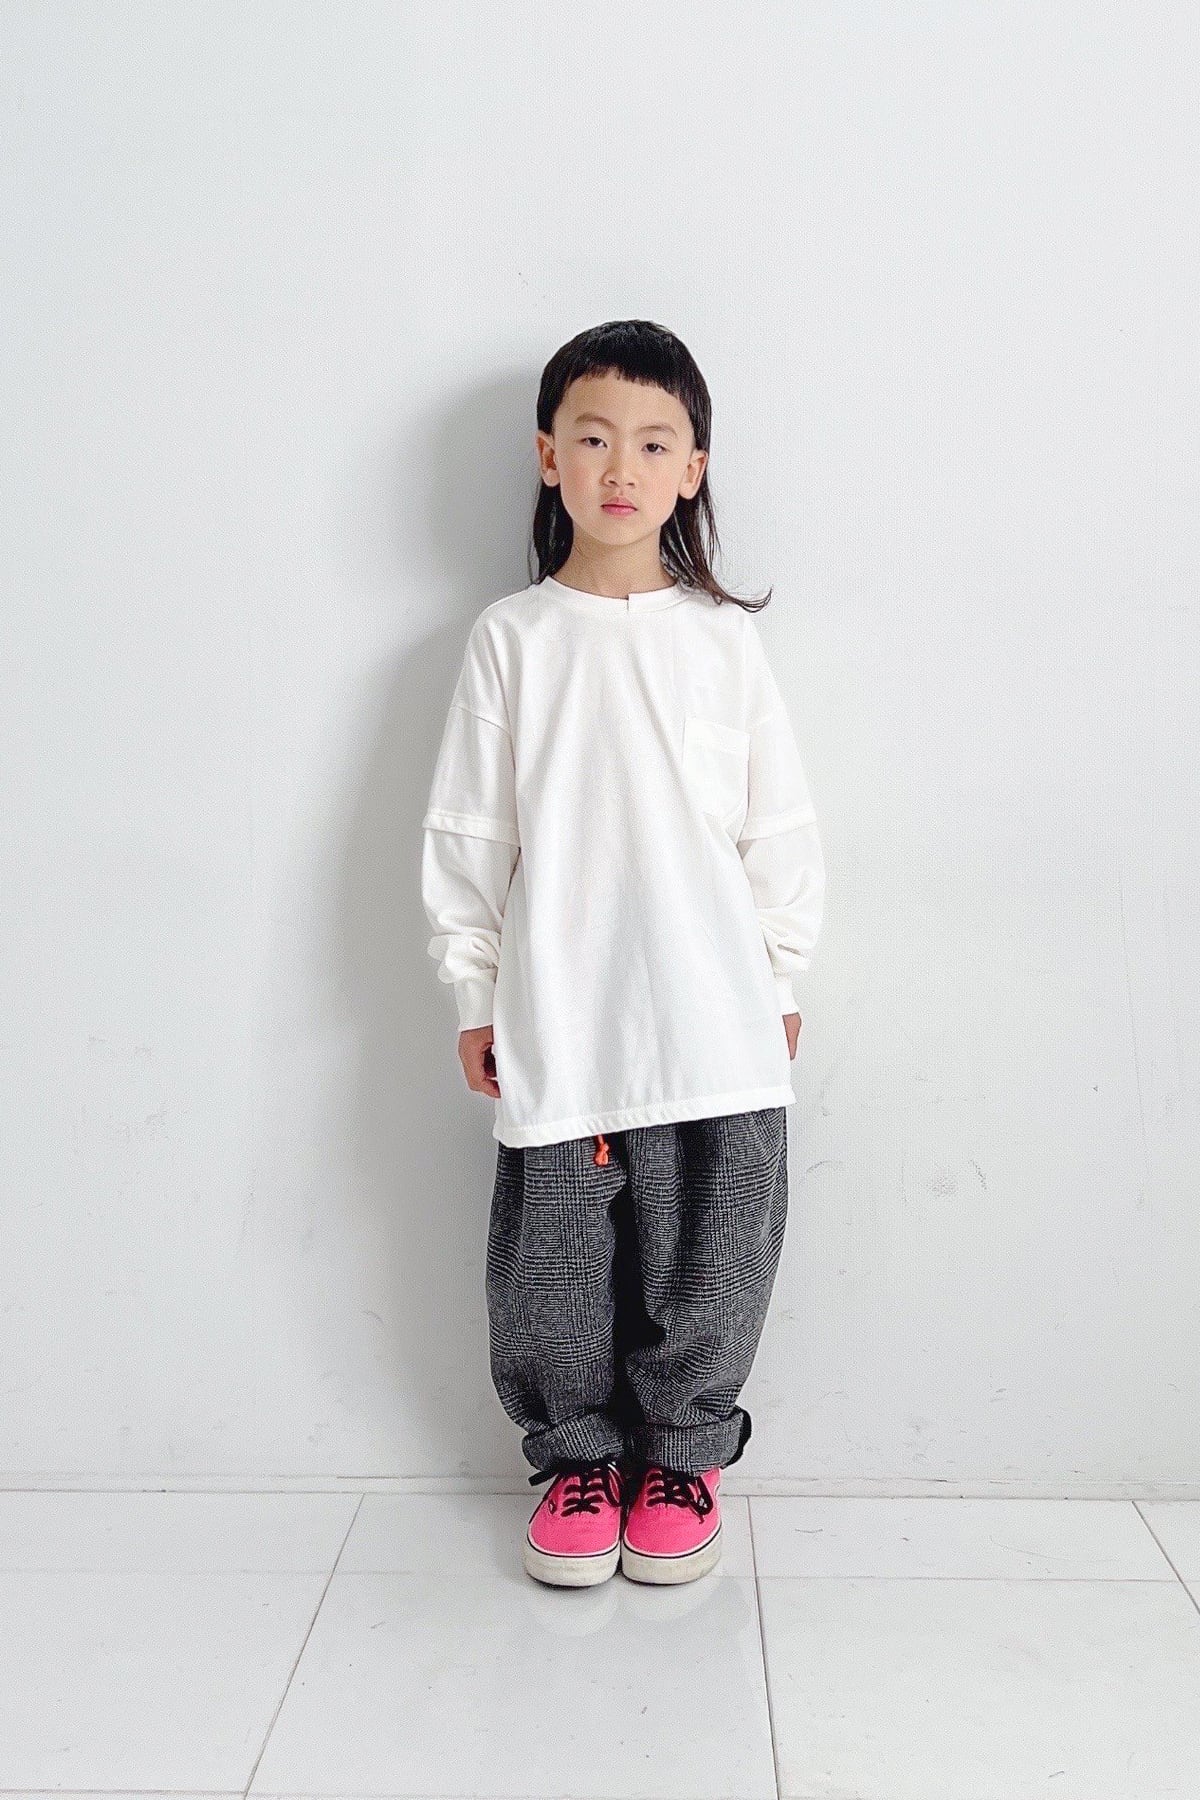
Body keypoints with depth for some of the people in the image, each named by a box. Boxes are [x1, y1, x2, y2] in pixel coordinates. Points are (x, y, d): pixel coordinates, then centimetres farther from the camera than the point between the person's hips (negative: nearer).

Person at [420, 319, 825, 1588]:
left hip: (711, 1021, 1)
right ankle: (577, 1458, 30)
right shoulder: (511, 637, 3)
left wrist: (781, 980, 7)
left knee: (705, 1263, 8)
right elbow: (466, 831, 5)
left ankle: (683, 1458, 31)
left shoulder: (723, 639, 4)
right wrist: (473, 991, 3)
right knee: (552, 1267, 7)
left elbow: (780, 826, 8)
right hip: (554, 1020, 0)